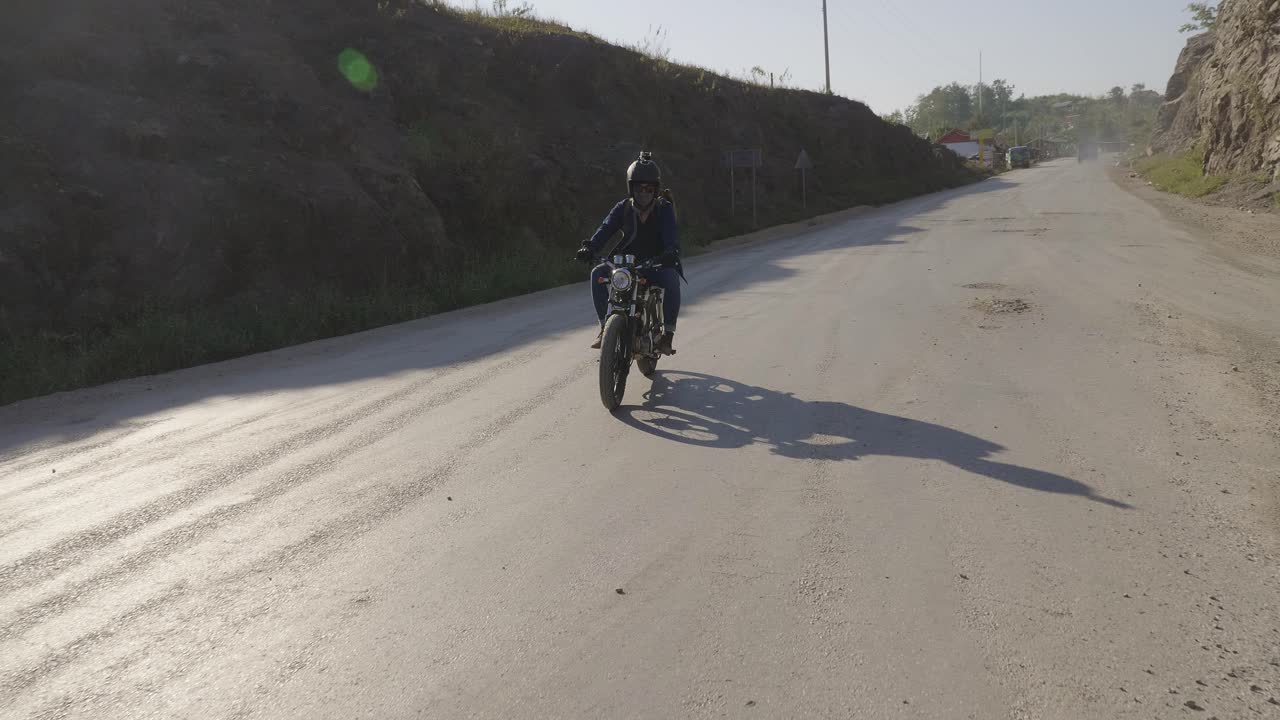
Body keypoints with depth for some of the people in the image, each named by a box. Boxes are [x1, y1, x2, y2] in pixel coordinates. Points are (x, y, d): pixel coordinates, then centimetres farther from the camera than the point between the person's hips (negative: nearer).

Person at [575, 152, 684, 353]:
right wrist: (589, 248, -33)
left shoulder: (664, 208, -2)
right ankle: (604, 325, -15)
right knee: (598, 273, -23)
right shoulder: (623, 208, 4)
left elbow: (670, 233, -20)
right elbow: (606, 229, -11)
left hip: (657, 264, -3)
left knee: (671, 279, -36)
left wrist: (671, 252, -44)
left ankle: (668, 333, -29)